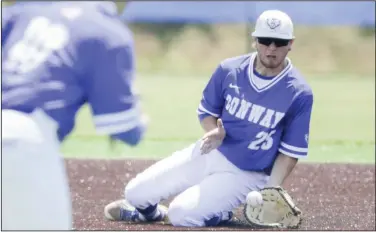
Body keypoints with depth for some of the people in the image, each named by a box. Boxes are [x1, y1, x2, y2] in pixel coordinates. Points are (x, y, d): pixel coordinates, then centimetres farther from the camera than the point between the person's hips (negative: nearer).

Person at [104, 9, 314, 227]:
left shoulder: (300, 94, -16)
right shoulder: (229, 70, -7)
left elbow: (290, 152, -11)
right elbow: (206, 112, 7)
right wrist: (214, 132, -17)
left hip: (246, 174, -4)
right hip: (209, 153, 4)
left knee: (181, 215, -24)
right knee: (136, 192, -4)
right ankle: (147, 210, 31)